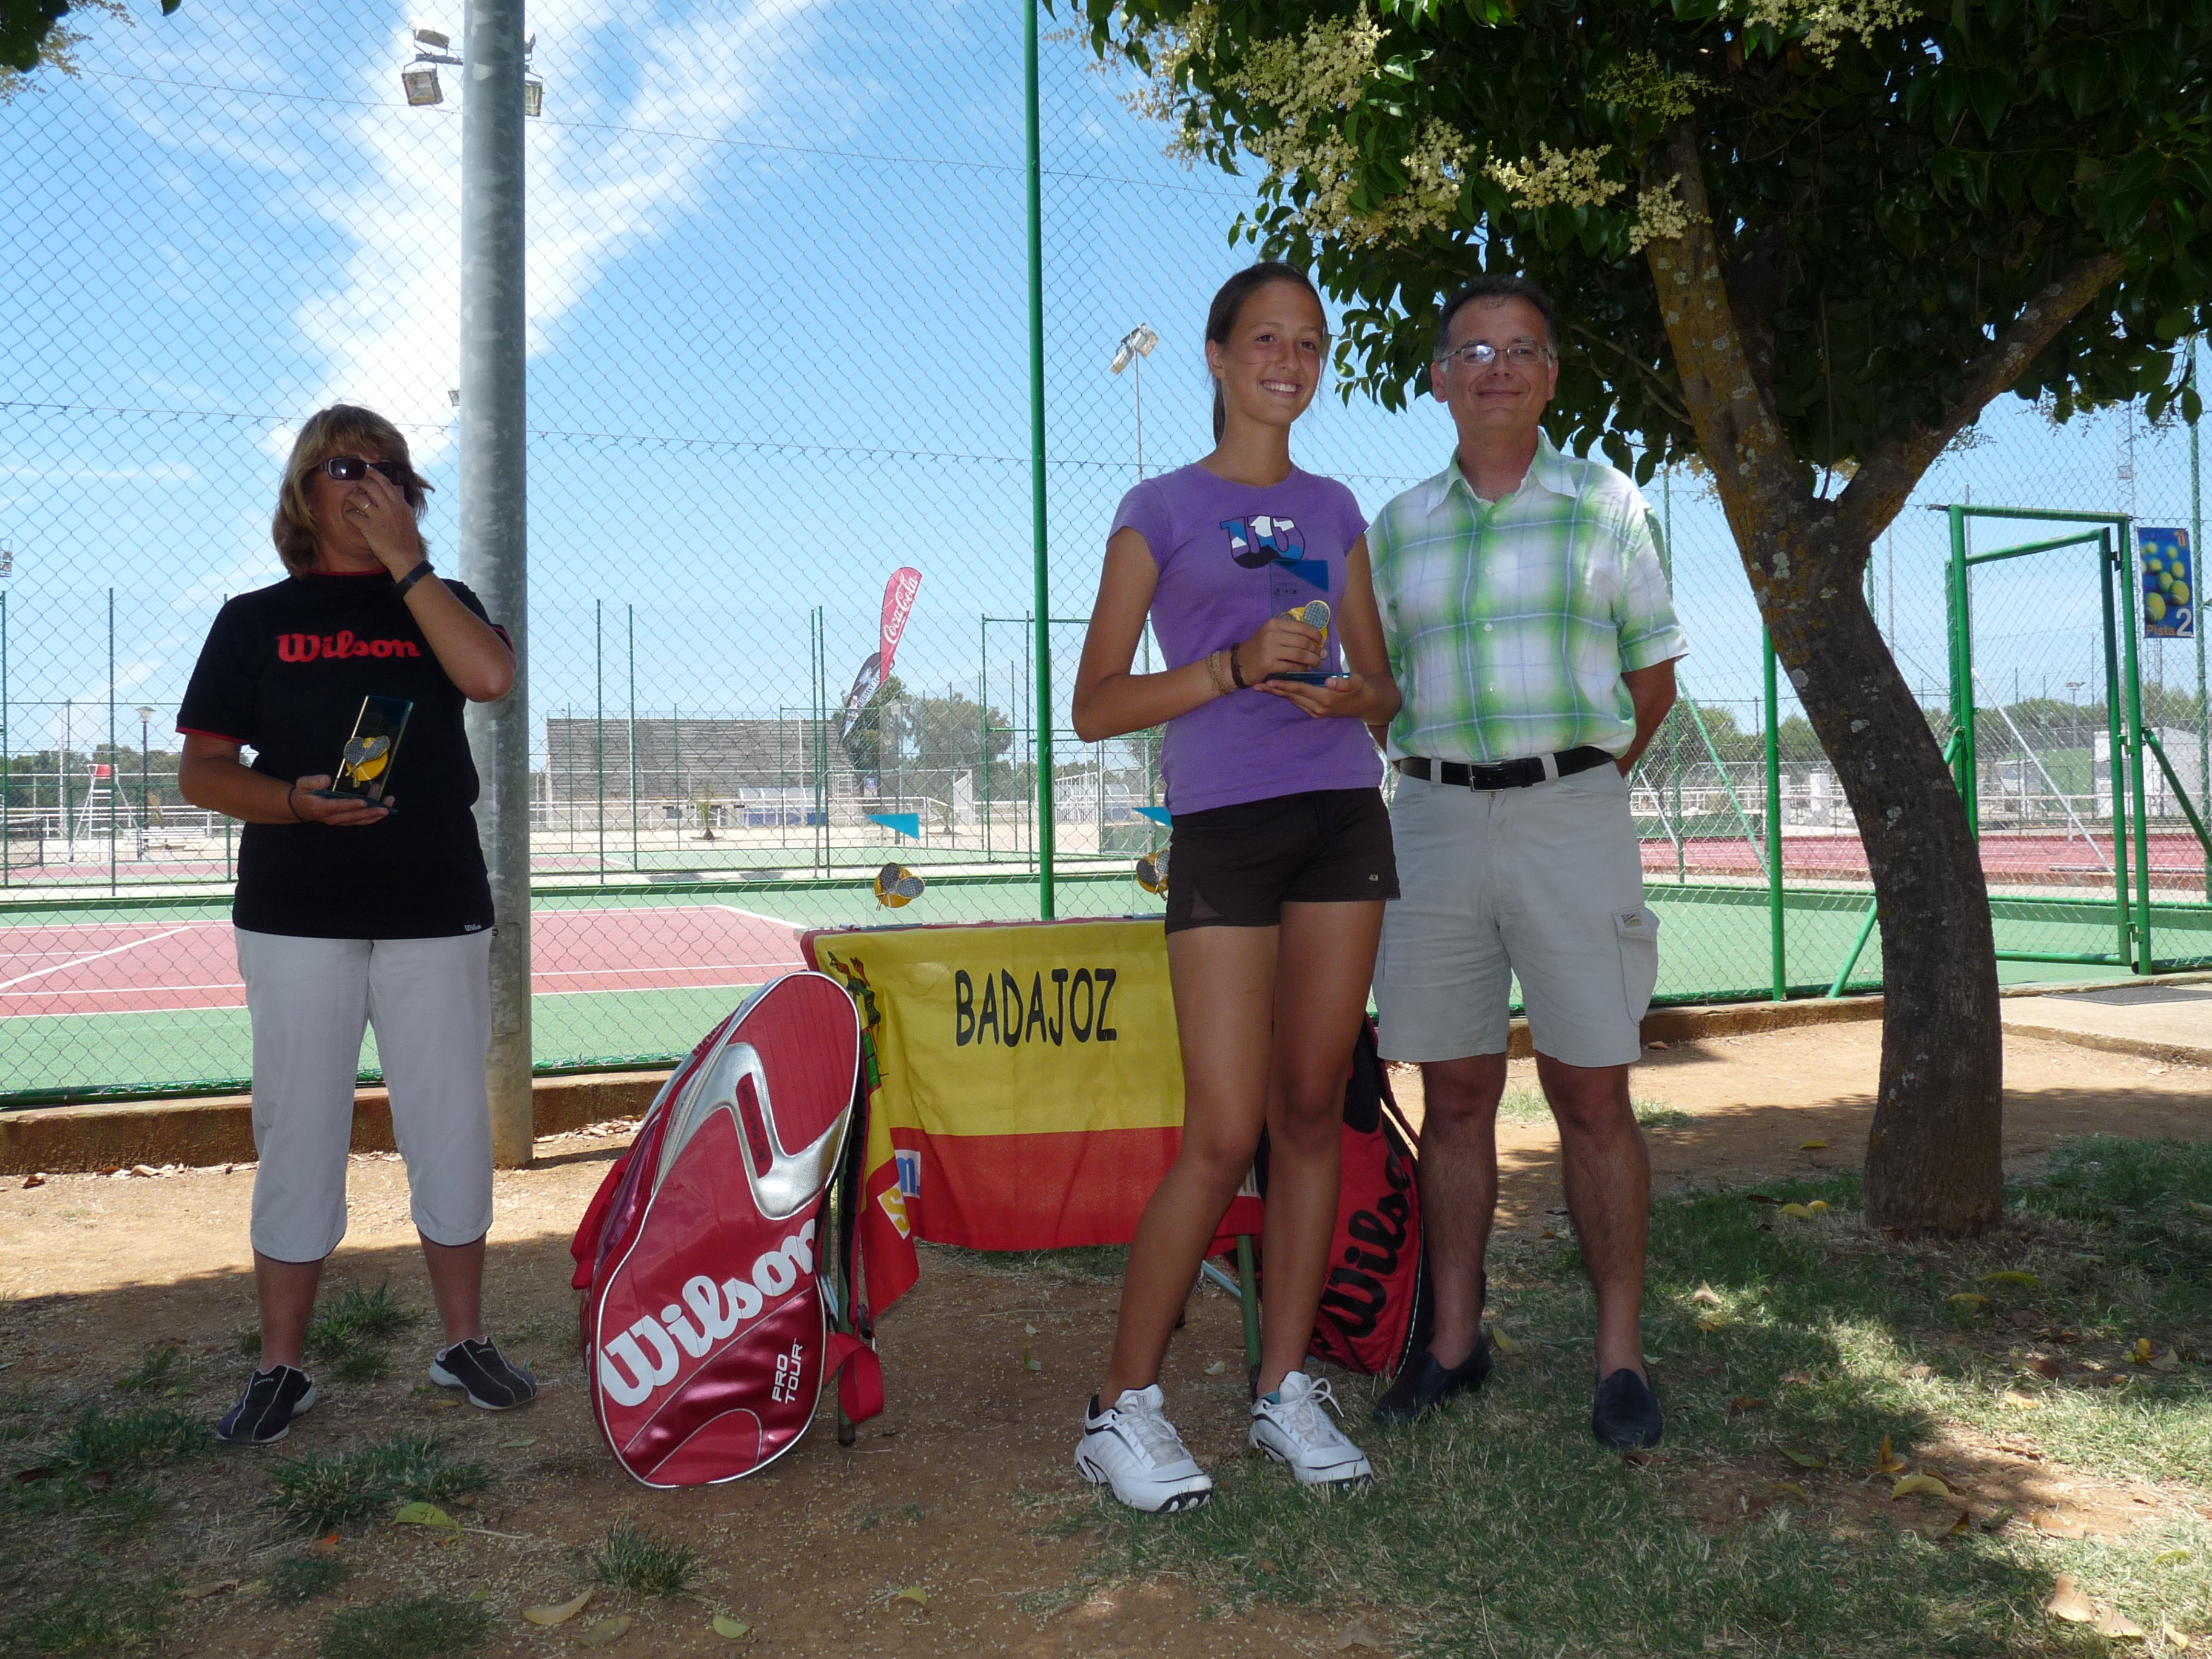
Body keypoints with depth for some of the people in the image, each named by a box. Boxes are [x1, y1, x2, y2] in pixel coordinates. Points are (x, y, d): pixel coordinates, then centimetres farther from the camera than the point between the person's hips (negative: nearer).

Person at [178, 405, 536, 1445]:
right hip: (296, 918, -1)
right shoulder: (255, 620, 9)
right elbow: (201, 772, 4)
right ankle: (280, 1370, 15)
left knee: (451, 1127, 5)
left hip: (438, 912, 1)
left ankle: (464, 1342, 18)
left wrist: (406, 562, -10)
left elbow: (490, 676, -12)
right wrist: (295, 801, -15)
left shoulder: (437, 606, 12)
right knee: (298, 1134, 3)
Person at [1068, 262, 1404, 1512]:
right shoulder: (1161, 509, 4)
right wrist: (1235, 668, -14)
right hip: (1224, 826, -4)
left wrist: (1353, 692, -5)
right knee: (1224, 1135, -8)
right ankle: (1126, 1408, 6)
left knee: (1313, 1111, 5)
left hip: (1345, 815, 5)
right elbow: (1096, 706, -1)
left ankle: (1287, 1388, 16)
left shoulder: (1335, 509, 17)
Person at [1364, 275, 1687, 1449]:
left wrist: (1578, 776, 9)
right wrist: (1453, 779, 8)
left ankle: (1620, 1355, 10)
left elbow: (1654, 670, 11)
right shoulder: (1398, 527, 12)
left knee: (1592, 1095, -1)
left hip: (1572, 812, -2)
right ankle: (1455, 1340, 18)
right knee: (1455, 1095, 7)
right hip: (1434, 816, 2)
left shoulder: (1606, 505, 7)